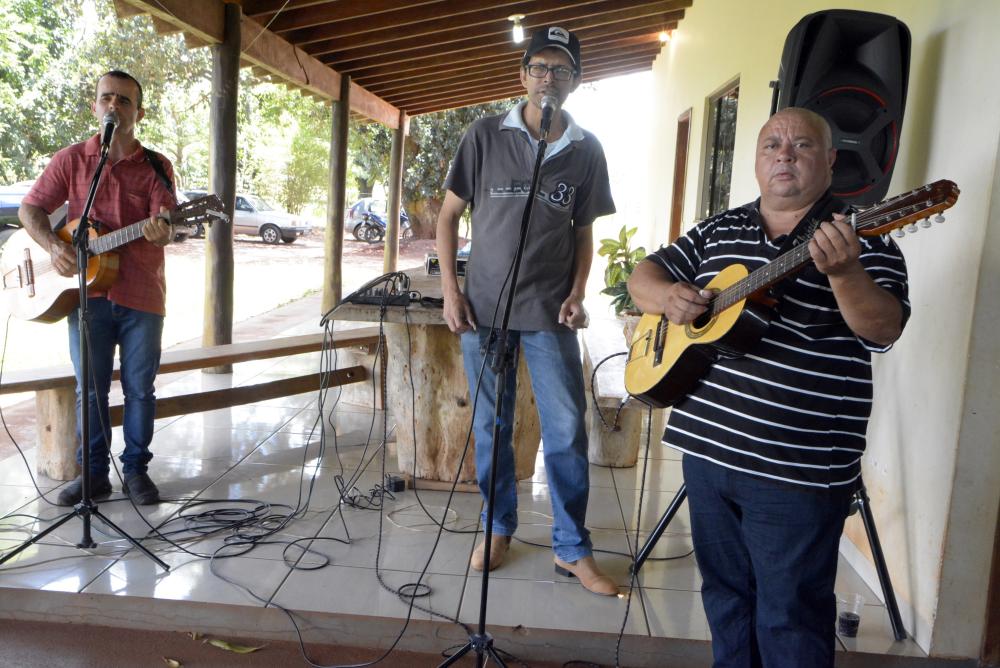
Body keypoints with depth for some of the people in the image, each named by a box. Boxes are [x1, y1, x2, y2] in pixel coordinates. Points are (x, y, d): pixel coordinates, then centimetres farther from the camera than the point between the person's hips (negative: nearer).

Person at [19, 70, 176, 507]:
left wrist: (162, 232, -34)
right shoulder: (72, 159, 6)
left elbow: (165, 224, -9)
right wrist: (54, 246, -10)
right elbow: (29, 209, 8)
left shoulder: (156, 167, 2)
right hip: (87, 292, 1)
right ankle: (94, 473, 20)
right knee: (89, 388, 8)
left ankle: (136, 470, 19)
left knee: (140, 388, 6)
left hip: (142, 295, -1)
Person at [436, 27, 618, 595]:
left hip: (549, 312, 0)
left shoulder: (587, 150, 5)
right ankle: (499, 528, 29)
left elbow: (584, 232, 11)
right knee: (491, 426, 10)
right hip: (483, 307, 0)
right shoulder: (486, 135, 2)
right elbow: (449, 214, 5)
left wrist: (577, 295, -3)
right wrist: (450, 290, -3)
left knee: (567, 430, 0)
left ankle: (573, 548, 15)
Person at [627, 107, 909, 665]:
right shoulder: (720, 231, 11)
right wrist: (668, 295, -9)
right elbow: (645, 274, 14)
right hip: (708, 447, 5)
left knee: (789, 615, 7)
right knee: (725, 593, 21)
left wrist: (844, 270, -36)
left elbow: (883, 331, -17)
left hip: (798, 469, -5)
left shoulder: (862, 238, -4)